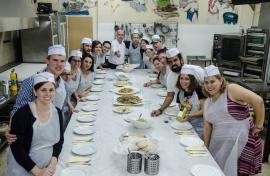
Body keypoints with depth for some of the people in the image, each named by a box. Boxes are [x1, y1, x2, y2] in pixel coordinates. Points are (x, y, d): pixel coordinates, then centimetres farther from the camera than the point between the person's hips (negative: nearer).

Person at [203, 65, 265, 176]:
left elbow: (258, 101, -19)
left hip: (240, 144, -6)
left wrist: (258, 125, -12)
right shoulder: (207, 102, 9)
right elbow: (207, 127, 12)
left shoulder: (231, 90, -12)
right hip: (219, 145, 6)